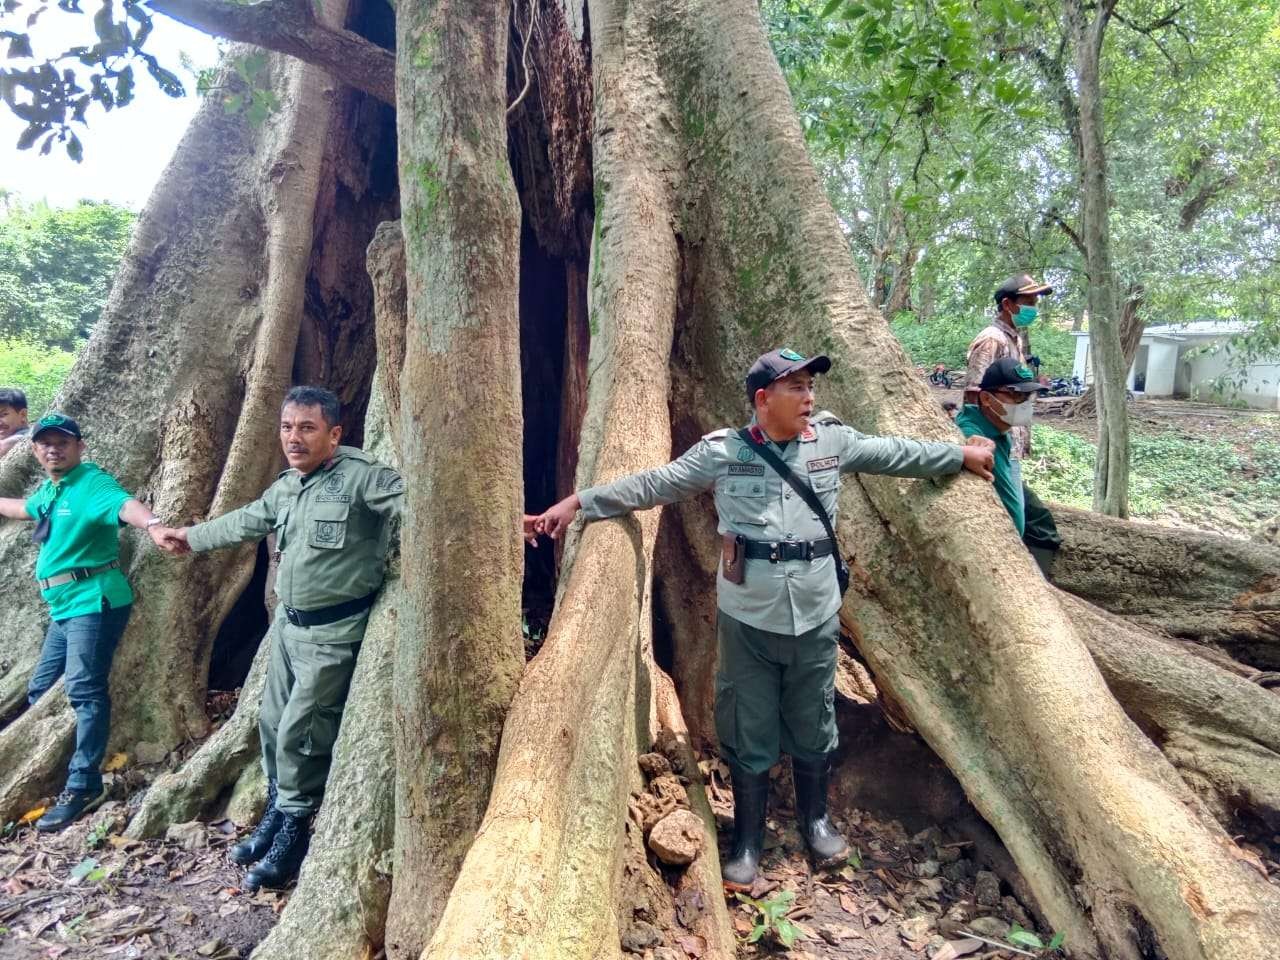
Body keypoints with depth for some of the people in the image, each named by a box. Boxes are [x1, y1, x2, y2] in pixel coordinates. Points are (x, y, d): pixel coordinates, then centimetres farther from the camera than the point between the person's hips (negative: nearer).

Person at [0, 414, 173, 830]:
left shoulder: (92, 482, -13)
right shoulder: (49, 491, 14)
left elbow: (124, 504, -35)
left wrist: (153, 525, -56)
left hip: (95, 602, -10)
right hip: (64, 607, 10)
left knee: (84, 690, -12)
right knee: (40, 689, 18)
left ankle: (83, 785, -7)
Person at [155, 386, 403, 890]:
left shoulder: (360, 475, -18)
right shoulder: (286, 486, 9)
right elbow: (245, 521, 27)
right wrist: (192, 535, 41)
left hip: (334, 632, -8)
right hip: (288, 622, 8)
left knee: (300, 734, -2)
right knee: (273, 723, 17)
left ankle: (293, 833, 18)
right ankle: (276, 815, 37)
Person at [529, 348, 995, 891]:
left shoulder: (833, 441, 1)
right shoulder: (720, 452, -7)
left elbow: (896, 455, 14)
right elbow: (651, 485, -5)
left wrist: (959, 456, 21)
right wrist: (577, 504, -8)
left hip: (816, 618, 2)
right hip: (747, 620, -2)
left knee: (814, 729, 18)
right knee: (748, 735, 10)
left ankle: (815, 819, 44)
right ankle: (747, 841, 30)